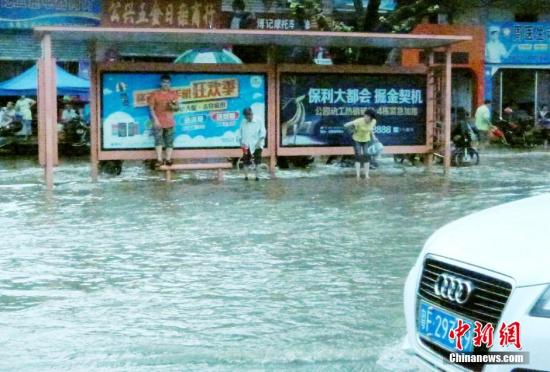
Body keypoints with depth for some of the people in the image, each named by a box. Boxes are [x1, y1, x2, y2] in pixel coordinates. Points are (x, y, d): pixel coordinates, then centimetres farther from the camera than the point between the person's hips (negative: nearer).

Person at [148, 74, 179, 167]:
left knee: (169, 141, 1)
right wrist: (155, 119, -13)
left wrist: (172, 106, -13)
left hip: (169, 121, 3)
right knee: (158, 140, -12)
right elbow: (151, 108, -3)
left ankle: (168, 159, 5)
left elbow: (177, 107, 11)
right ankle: (159, 160, -16)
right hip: (158, 121, -3)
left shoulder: (173, 94, 9)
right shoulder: (155, 94, 0)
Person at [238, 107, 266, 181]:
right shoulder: (243, 122, 7)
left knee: (257, 161, 2)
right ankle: (246, 176, 8)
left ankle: (256, 176, 11)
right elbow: (240, 133, 12)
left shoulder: (258, 122, -1)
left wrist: (259, 141, -14)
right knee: (246, 162, 0)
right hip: (246, 146, 1)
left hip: (256, 145, -1)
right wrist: (241, 142, 1)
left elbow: (262, 132, -3)